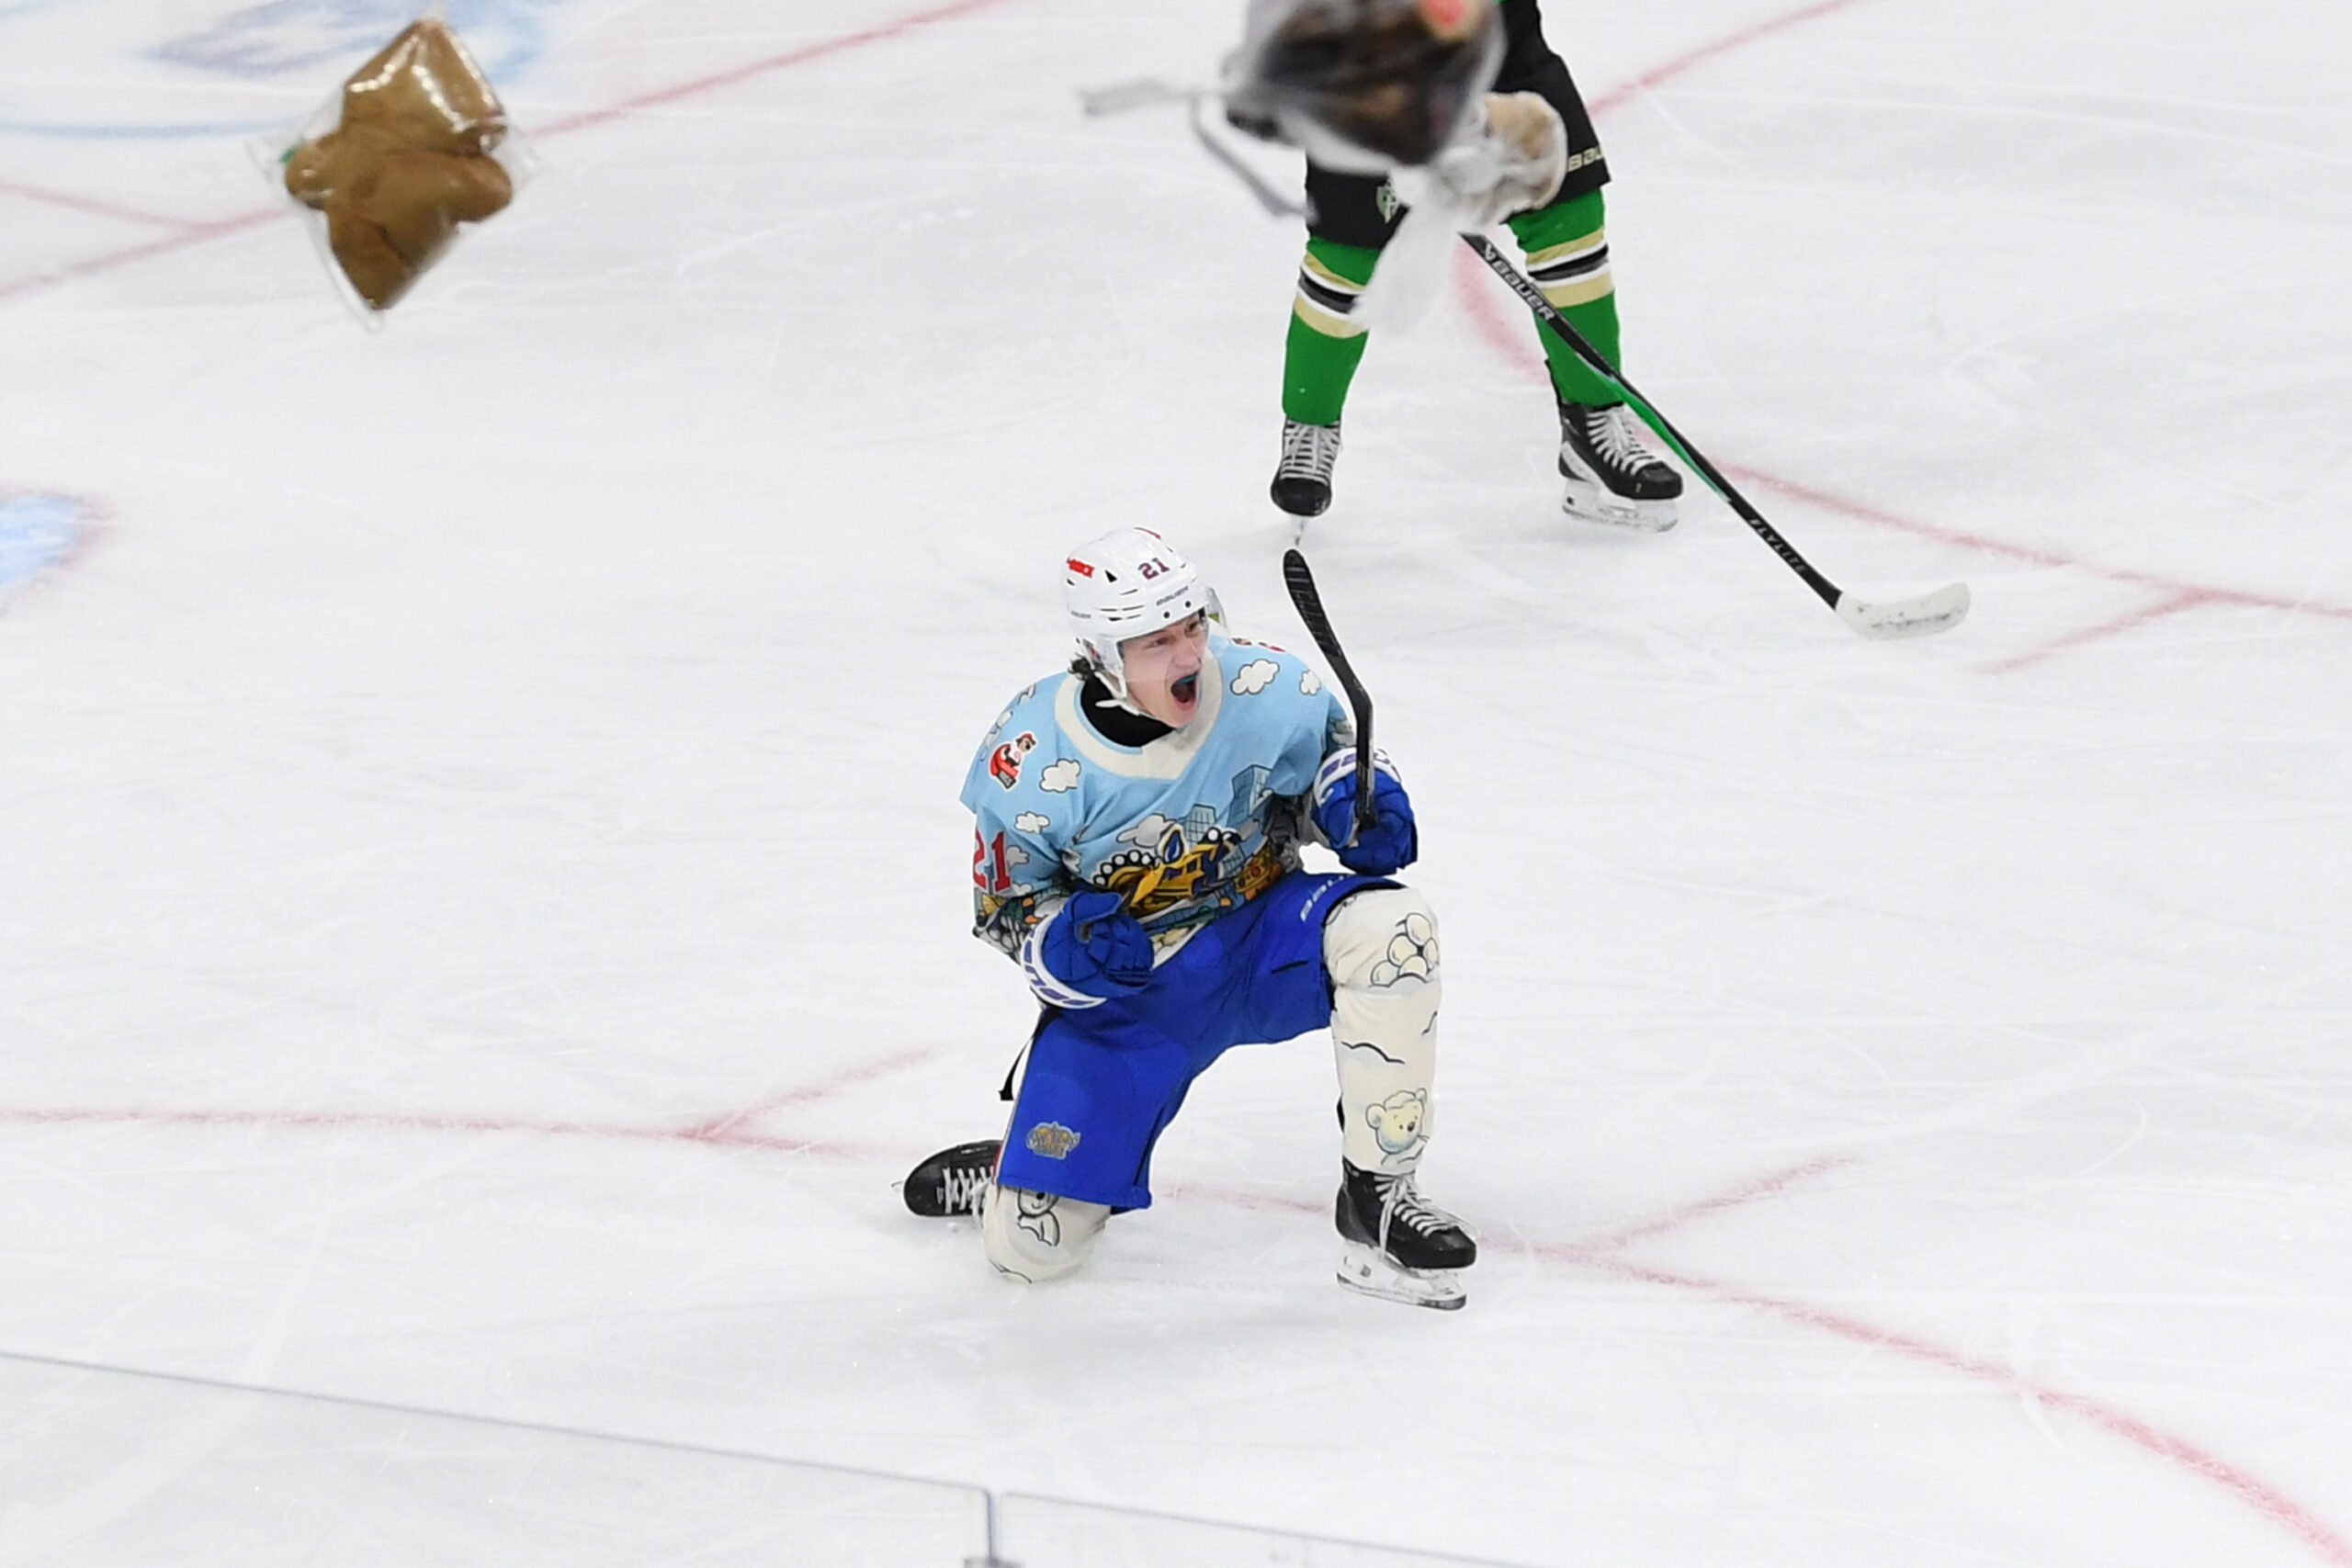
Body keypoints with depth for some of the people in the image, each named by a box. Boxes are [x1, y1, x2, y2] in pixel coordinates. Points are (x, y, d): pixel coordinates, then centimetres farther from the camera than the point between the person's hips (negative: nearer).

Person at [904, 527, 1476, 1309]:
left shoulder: (1266, 689, -19)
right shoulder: (1031, 761, -20)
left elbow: (1331, 753, 3)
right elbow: (1005, 906, -4)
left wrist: (1356, 801, -20)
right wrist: (1066, 948, -26)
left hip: (1262, 940, 1)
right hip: (1126, 987, -1)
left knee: (1387, 925, -33)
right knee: (1032, 1248, -9)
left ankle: (1376, 1195, -19)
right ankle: (1017, 1172, 33)